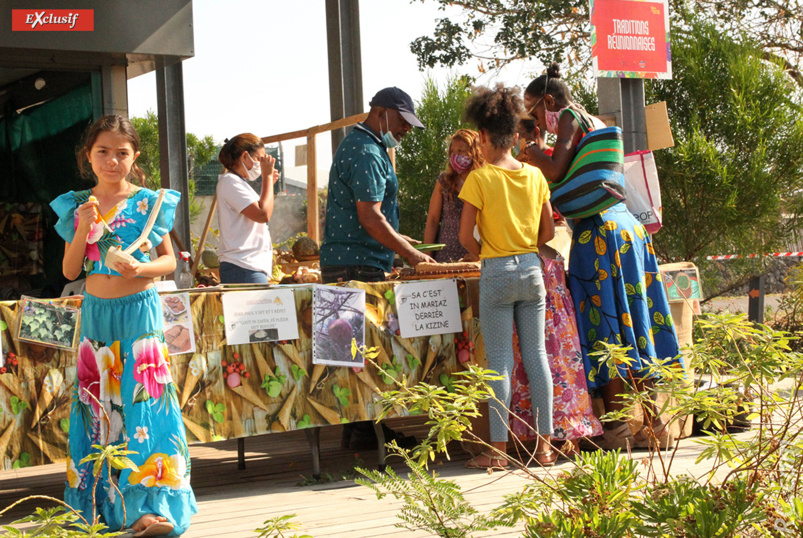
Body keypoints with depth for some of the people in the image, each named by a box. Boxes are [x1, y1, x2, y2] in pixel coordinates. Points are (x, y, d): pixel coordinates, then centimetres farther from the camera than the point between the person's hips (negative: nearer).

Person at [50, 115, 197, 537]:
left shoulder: (149, 203, -1)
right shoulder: (76, 206, 5)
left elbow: (169, 260, 4)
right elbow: (70, 271, 3)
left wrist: (141, 268, -17)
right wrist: (83, 227, -11)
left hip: (140, 311, -3)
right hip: (96, 313, 3)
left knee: (144, 405, -7)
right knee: (99, 407, 5)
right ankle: (106, 504, 13)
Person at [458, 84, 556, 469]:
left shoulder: (480, 178, -9)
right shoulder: (534, 176, 5)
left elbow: (465, 236, -8)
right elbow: (547, 231, 9)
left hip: (497, 274, -4)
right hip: (532, 269, 4)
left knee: (500, 361, -2)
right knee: (536, 355, 7)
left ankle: (498, 449, -1)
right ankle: (544, 444, 9)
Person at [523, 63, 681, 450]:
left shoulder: (570, 117, -4)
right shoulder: (597, 124, 21)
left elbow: (555, 170, -14)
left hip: (598, 232, -8)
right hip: (627, 227, 8)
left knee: (606, 324, -6)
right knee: (634, 323, 8)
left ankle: (617, 428, -5)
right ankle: (652, 422, 10)